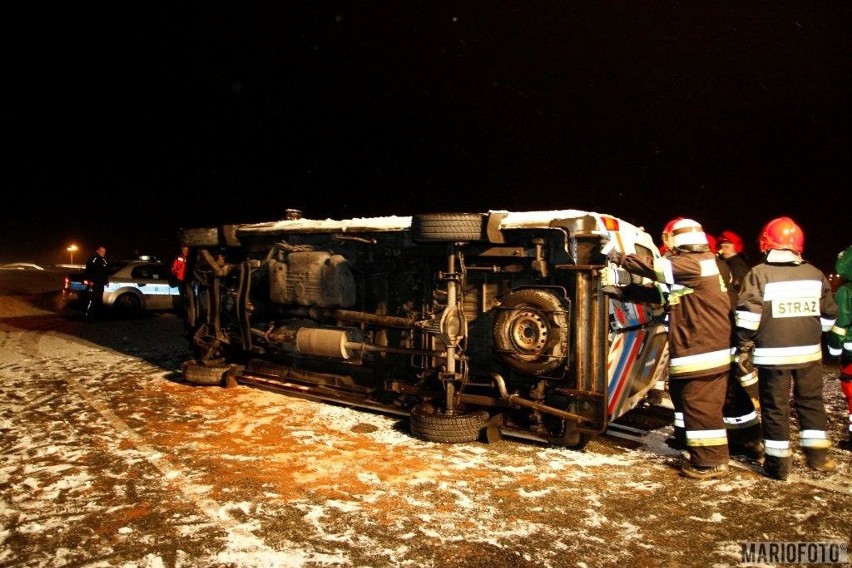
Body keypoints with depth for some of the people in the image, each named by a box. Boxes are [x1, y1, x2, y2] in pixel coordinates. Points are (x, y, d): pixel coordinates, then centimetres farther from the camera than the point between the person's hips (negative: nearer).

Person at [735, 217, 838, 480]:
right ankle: (817, 456, 25)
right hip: (809, 351, 4)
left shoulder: (759, 274, -10)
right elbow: (829, 314, 10)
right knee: (811, 401, 18)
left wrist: (744, 345, -5)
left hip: (772, 354, -4)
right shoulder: (815, 274, 4)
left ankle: (778, 463, 9)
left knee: (775, 406, 3)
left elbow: (748, 313, -15)